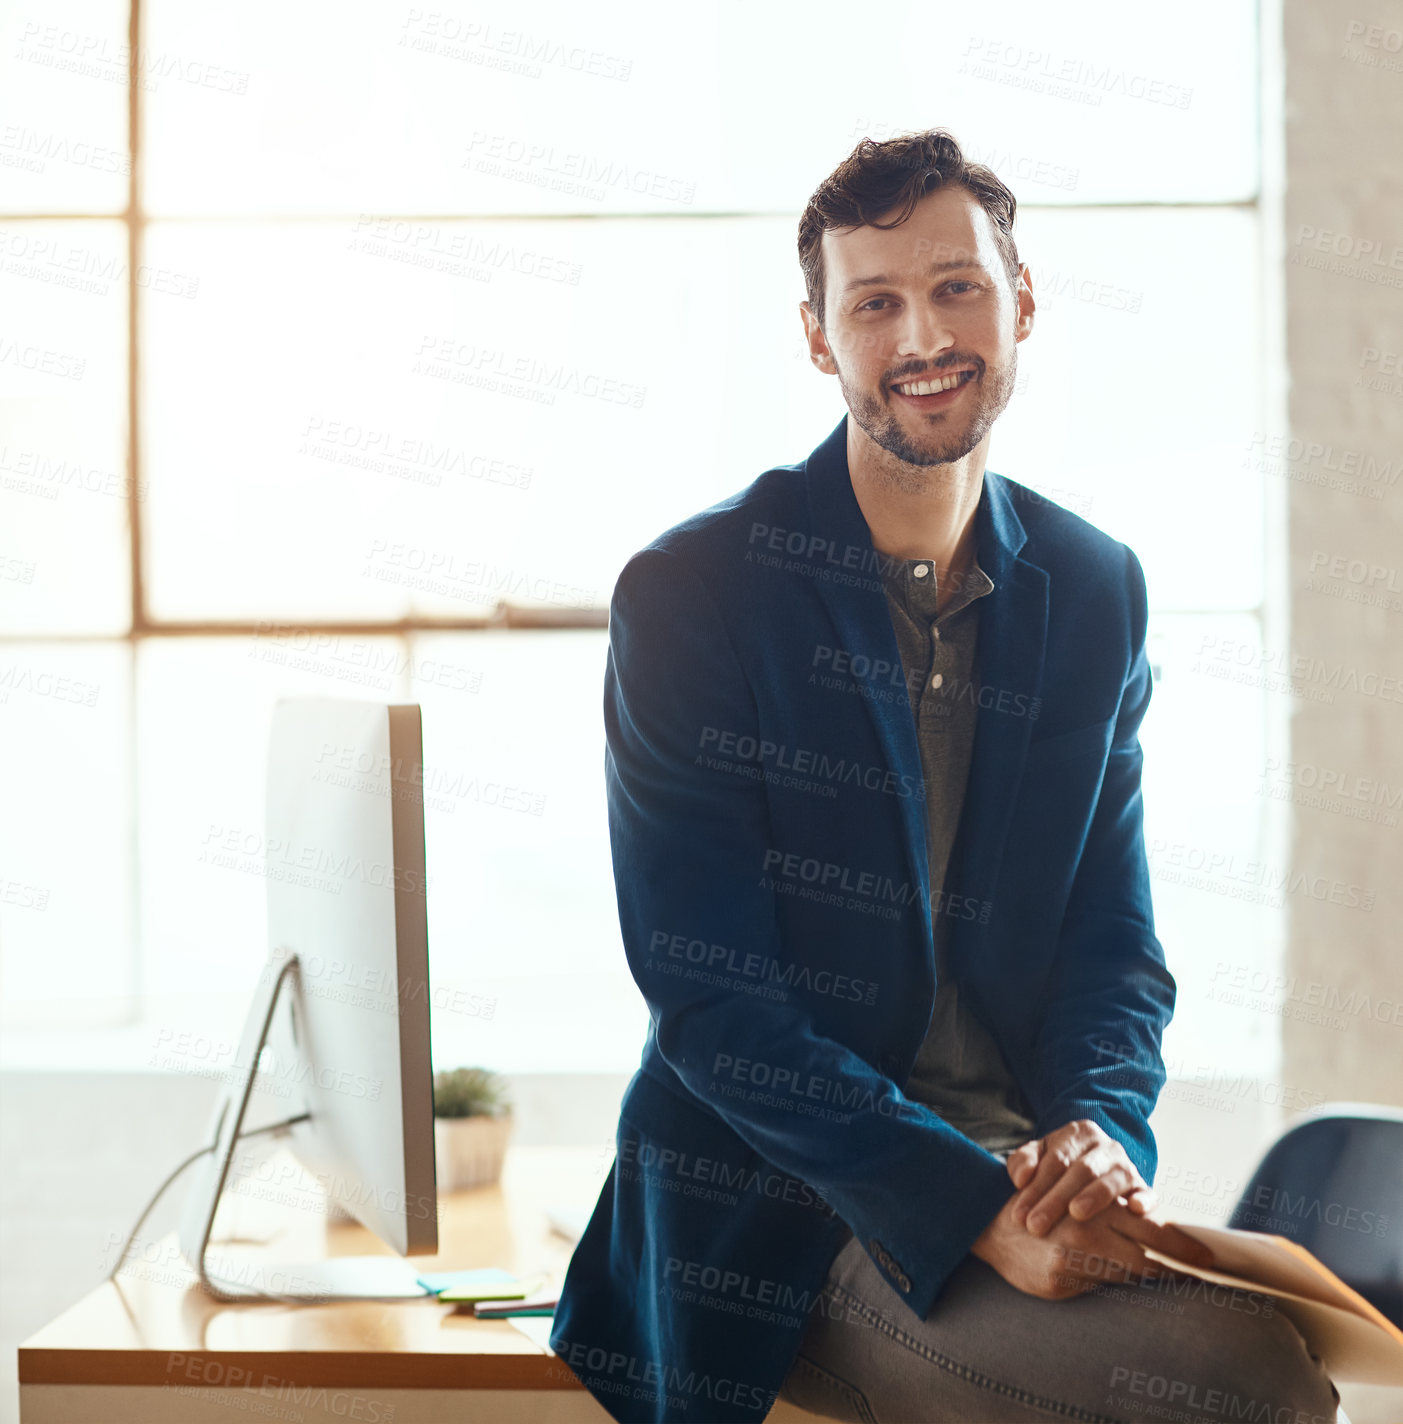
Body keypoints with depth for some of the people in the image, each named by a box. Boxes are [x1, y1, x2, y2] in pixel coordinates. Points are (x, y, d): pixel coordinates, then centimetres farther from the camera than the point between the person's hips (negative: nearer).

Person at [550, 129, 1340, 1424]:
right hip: (785, 1218, -5)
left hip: (1017, 1158, 5)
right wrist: (977, 1212, -22)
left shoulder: (1096, 592, 8)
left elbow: (1113, 936, 11)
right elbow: (709, 1003, -12)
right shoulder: (687, 596, -8)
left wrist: (1100, 1130, -12)